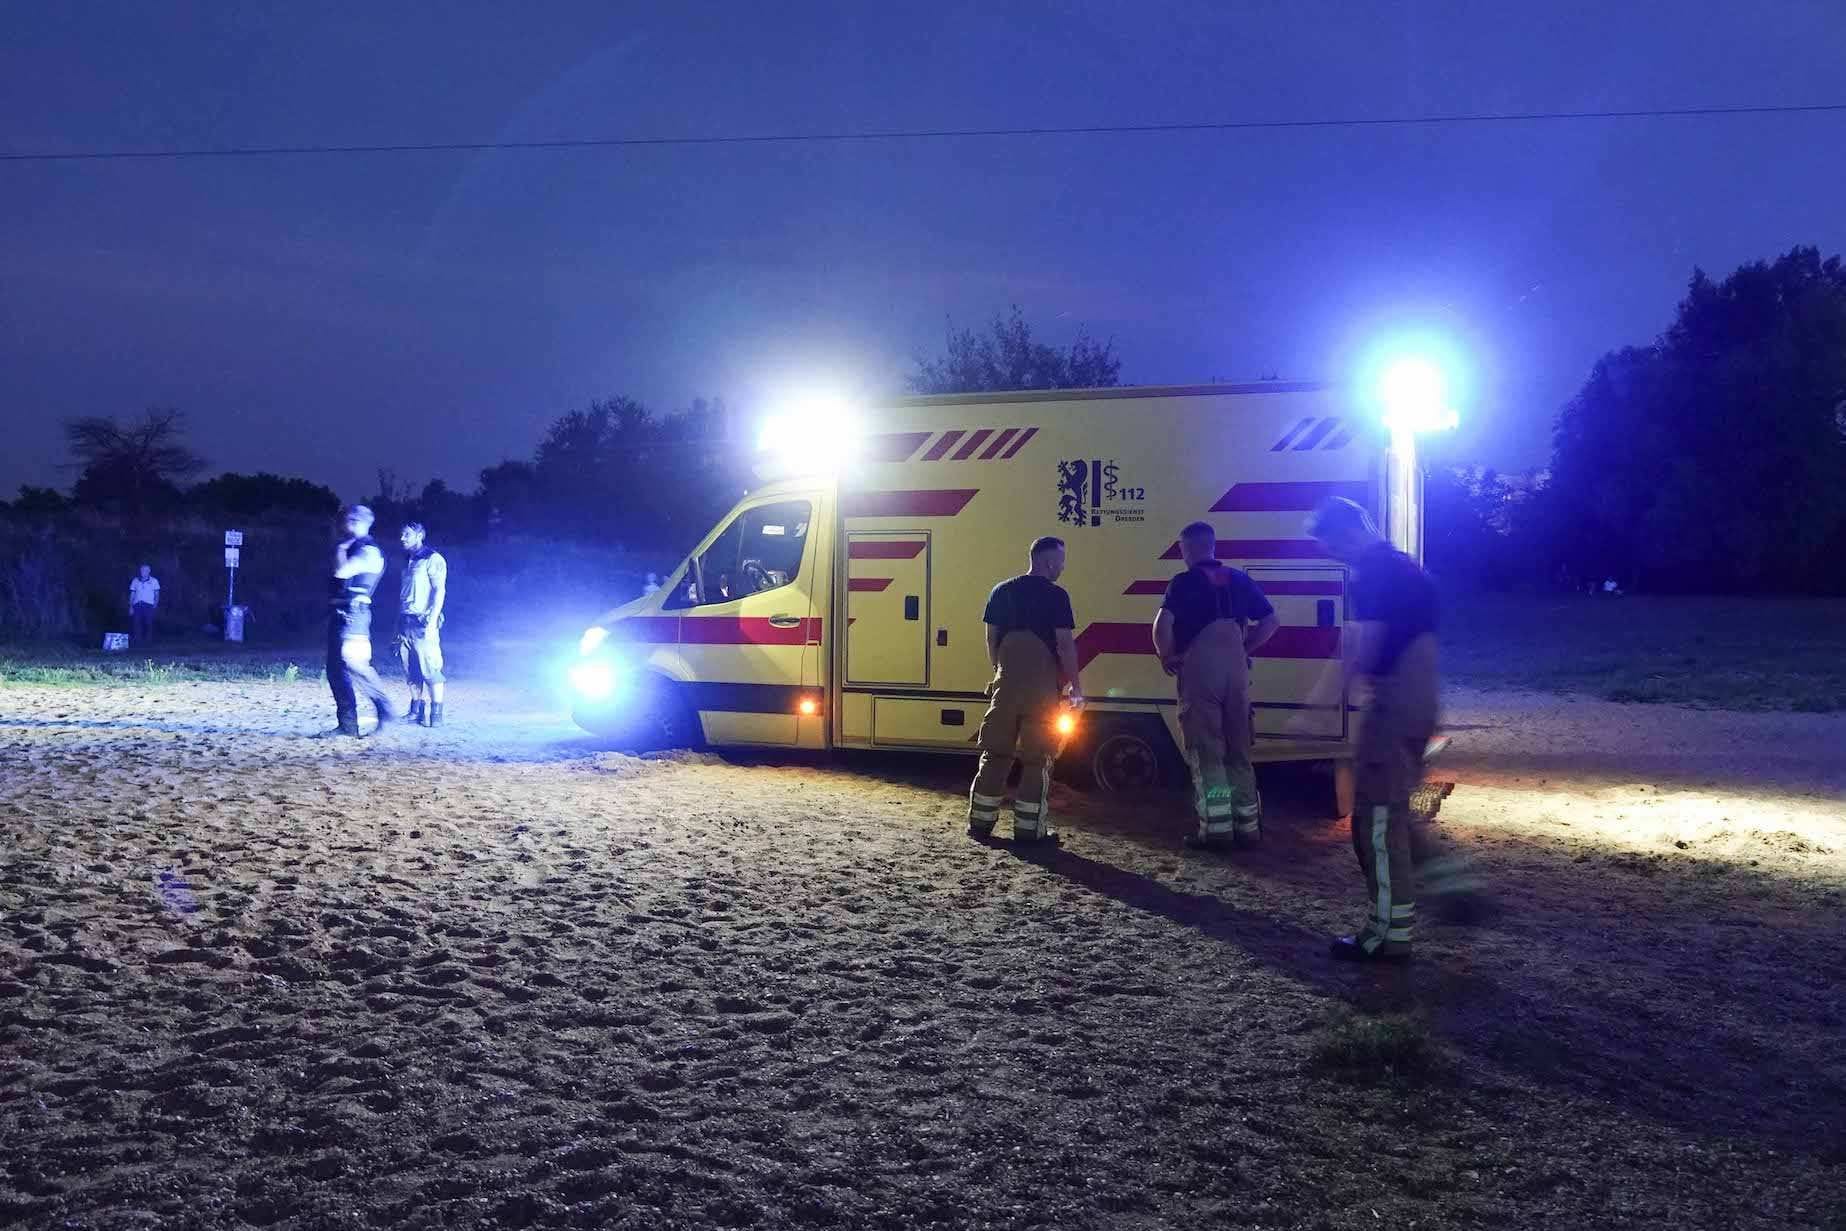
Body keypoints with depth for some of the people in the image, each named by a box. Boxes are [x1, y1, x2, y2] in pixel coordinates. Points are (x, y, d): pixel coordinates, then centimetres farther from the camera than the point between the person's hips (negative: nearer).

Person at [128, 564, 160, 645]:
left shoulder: (154, 581, 8)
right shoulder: (135, 581, 11)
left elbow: (157, 594, 10)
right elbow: (132, 594, 14)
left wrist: (155, 604, -4)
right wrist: (131, 607, 8)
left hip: (148, 605, -1)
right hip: (137, 605, 1)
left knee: (149, 623, -5)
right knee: (136, 623, -4)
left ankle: (148, 641, 0)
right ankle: (137, 641, 0)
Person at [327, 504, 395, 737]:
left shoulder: (369, 550, -10)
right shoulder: (352, 548, 21)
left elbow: (342, 571, -19)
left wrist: (341, 549, -5)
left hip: (353, 613, -10)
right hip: (338, 613, 10)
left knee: (354, 663, -20)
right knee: (335, 669, 6)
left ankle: (385, 709, -11)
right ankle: (348, 725, 7)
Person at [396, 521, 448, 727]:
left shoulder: (433, 559, -4)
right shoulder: (407, 561, 19)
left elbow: (439, 591, -11)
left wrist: (432, 622, -19)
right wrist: (399, 625, 17)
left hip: (423, 623, -7)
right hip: (406, 623, 7)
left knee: (430, 669, -9)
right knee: (410, 671, 7)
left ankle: (436, 714, -8)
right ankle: (416, 710, 13)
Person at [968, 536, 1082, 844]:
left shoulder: (1001, 592, 8)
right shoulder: (1056, 595, -7)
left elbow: (991, 639, 11)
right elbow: (1065, 644, -10)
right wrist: (1074, 686, -5)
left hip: (1007, 682, 4)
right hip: (1042, 686, -4)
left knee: (995, 753, 10)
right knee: (1036, 759, 2)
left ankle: (980, 821, 12)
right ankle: (1029, 828, 1)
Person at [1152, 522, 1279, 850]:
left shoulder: (1184, 582, -5)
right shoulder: (1238, 579, 11)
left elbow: (1163, 624, -20)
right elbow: (1270, 621, 12)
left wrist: (1167, 655, -4)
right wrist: (1244, 649, 14)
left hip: (1199, 669, -5)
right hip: (1236, 670, 5)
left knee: (1205, 750, 1)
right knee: (1238, 749, 14)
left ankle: (1216, 828, 0)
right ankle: (1247, 826, 16)